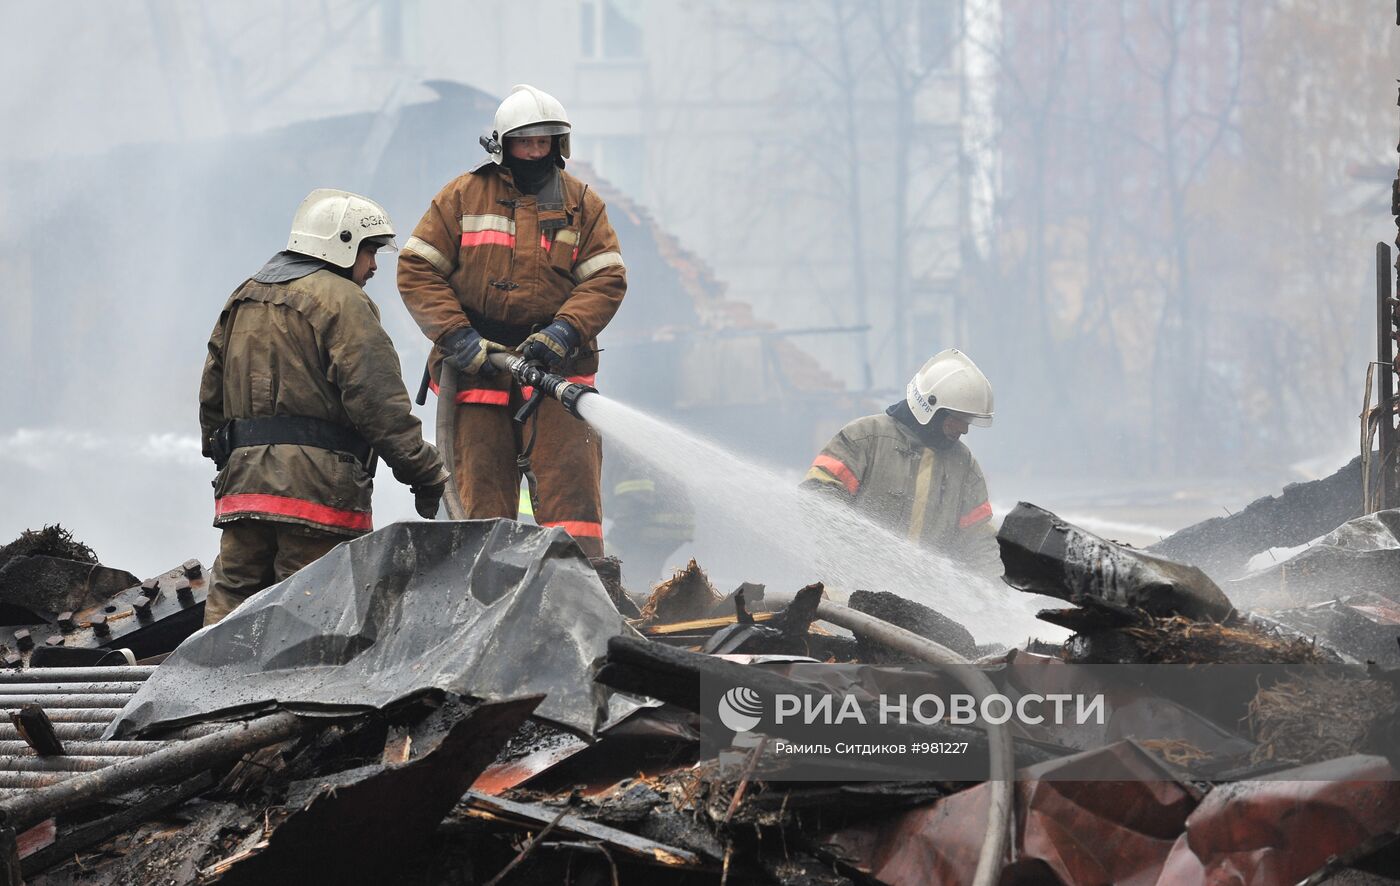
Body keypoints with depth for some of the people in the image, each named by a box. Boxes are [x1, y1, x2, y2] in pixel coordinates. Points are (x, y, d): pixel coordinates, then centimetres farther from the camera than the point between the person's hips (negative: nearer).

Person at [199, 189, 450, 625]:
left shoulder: (243, 299, 21)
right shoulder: (340, 299, -5)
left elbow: (211, 396, 23)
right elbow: (377, 402, -13)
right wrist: (427, 474, -11)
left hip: (242, 475, 7)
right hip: (316, 482, -7)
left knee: (232, 596, 7)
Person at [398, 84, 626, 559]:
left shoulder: (581, 203, 10)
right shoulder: (462, 197, 7)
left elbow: (607, 278, 4)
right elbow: (417, 270, 2)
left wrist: (565, 332, -13)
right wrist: (457, 337, -10)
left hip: (554, 364, 0)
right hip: (477, 365, 0)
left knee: (570, 479, -10)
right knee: (482, 489, 1)